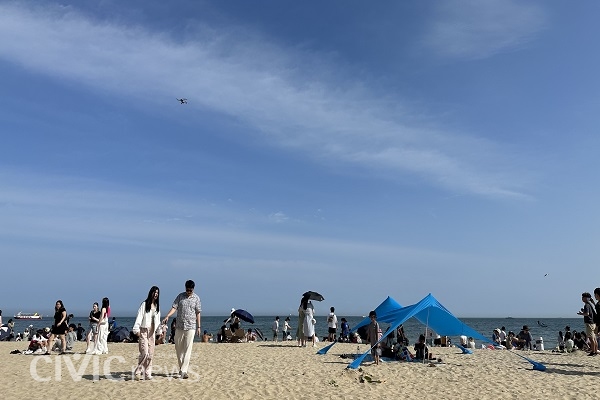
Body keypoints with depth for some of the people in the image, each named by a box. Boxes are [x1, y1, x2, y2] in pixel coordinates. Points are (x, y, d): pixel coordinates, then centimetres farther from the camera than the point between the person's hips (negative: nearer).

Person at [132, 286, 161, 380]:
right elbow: (139, 317, -10)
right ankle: (137, 371, 3)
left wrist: (159, 330, 13)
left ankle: (147, 374, 11)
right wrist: (136, 329, -18)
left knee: (151, 354, 5)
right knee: (144, 353, -12)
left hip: (152, 332, 6)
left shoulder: (157, 306, 13)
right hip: (143, 331, -6)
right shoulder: (144, 304, -4)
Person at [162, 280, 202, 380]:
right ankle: (181, 367, 26)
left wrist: (198, 327, 2)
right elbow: (174, 307, -4)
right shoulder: (180, 296, 3)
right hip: (179, 326, 2)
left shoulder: (196, 298, 1)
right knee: (178, 348, 9)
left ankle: (184, 371, -5)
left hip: (191, 327, -2)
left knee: (187, 349, -6)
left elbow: (198, 313, 4)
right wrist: (167, 316, -21)